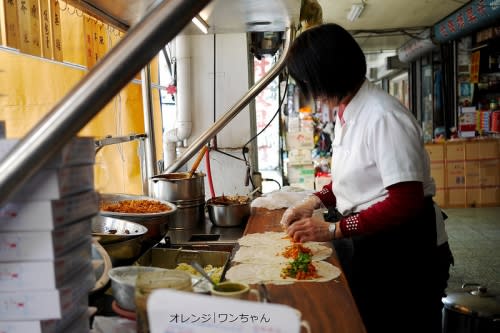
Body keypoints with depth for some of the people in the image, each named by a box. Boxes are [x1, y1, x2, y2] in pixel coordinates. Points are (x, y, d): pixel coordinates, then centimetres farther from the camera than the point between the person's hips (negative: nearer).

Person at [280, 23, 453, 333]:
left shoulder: (383, 116, -24)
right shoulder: (347, 112, 5)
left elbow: (406, 202, -27)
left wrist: (333, 229, -24)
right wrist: (313, 202, 2)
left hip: (405, 252, -8)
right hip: (371, 244, 9)